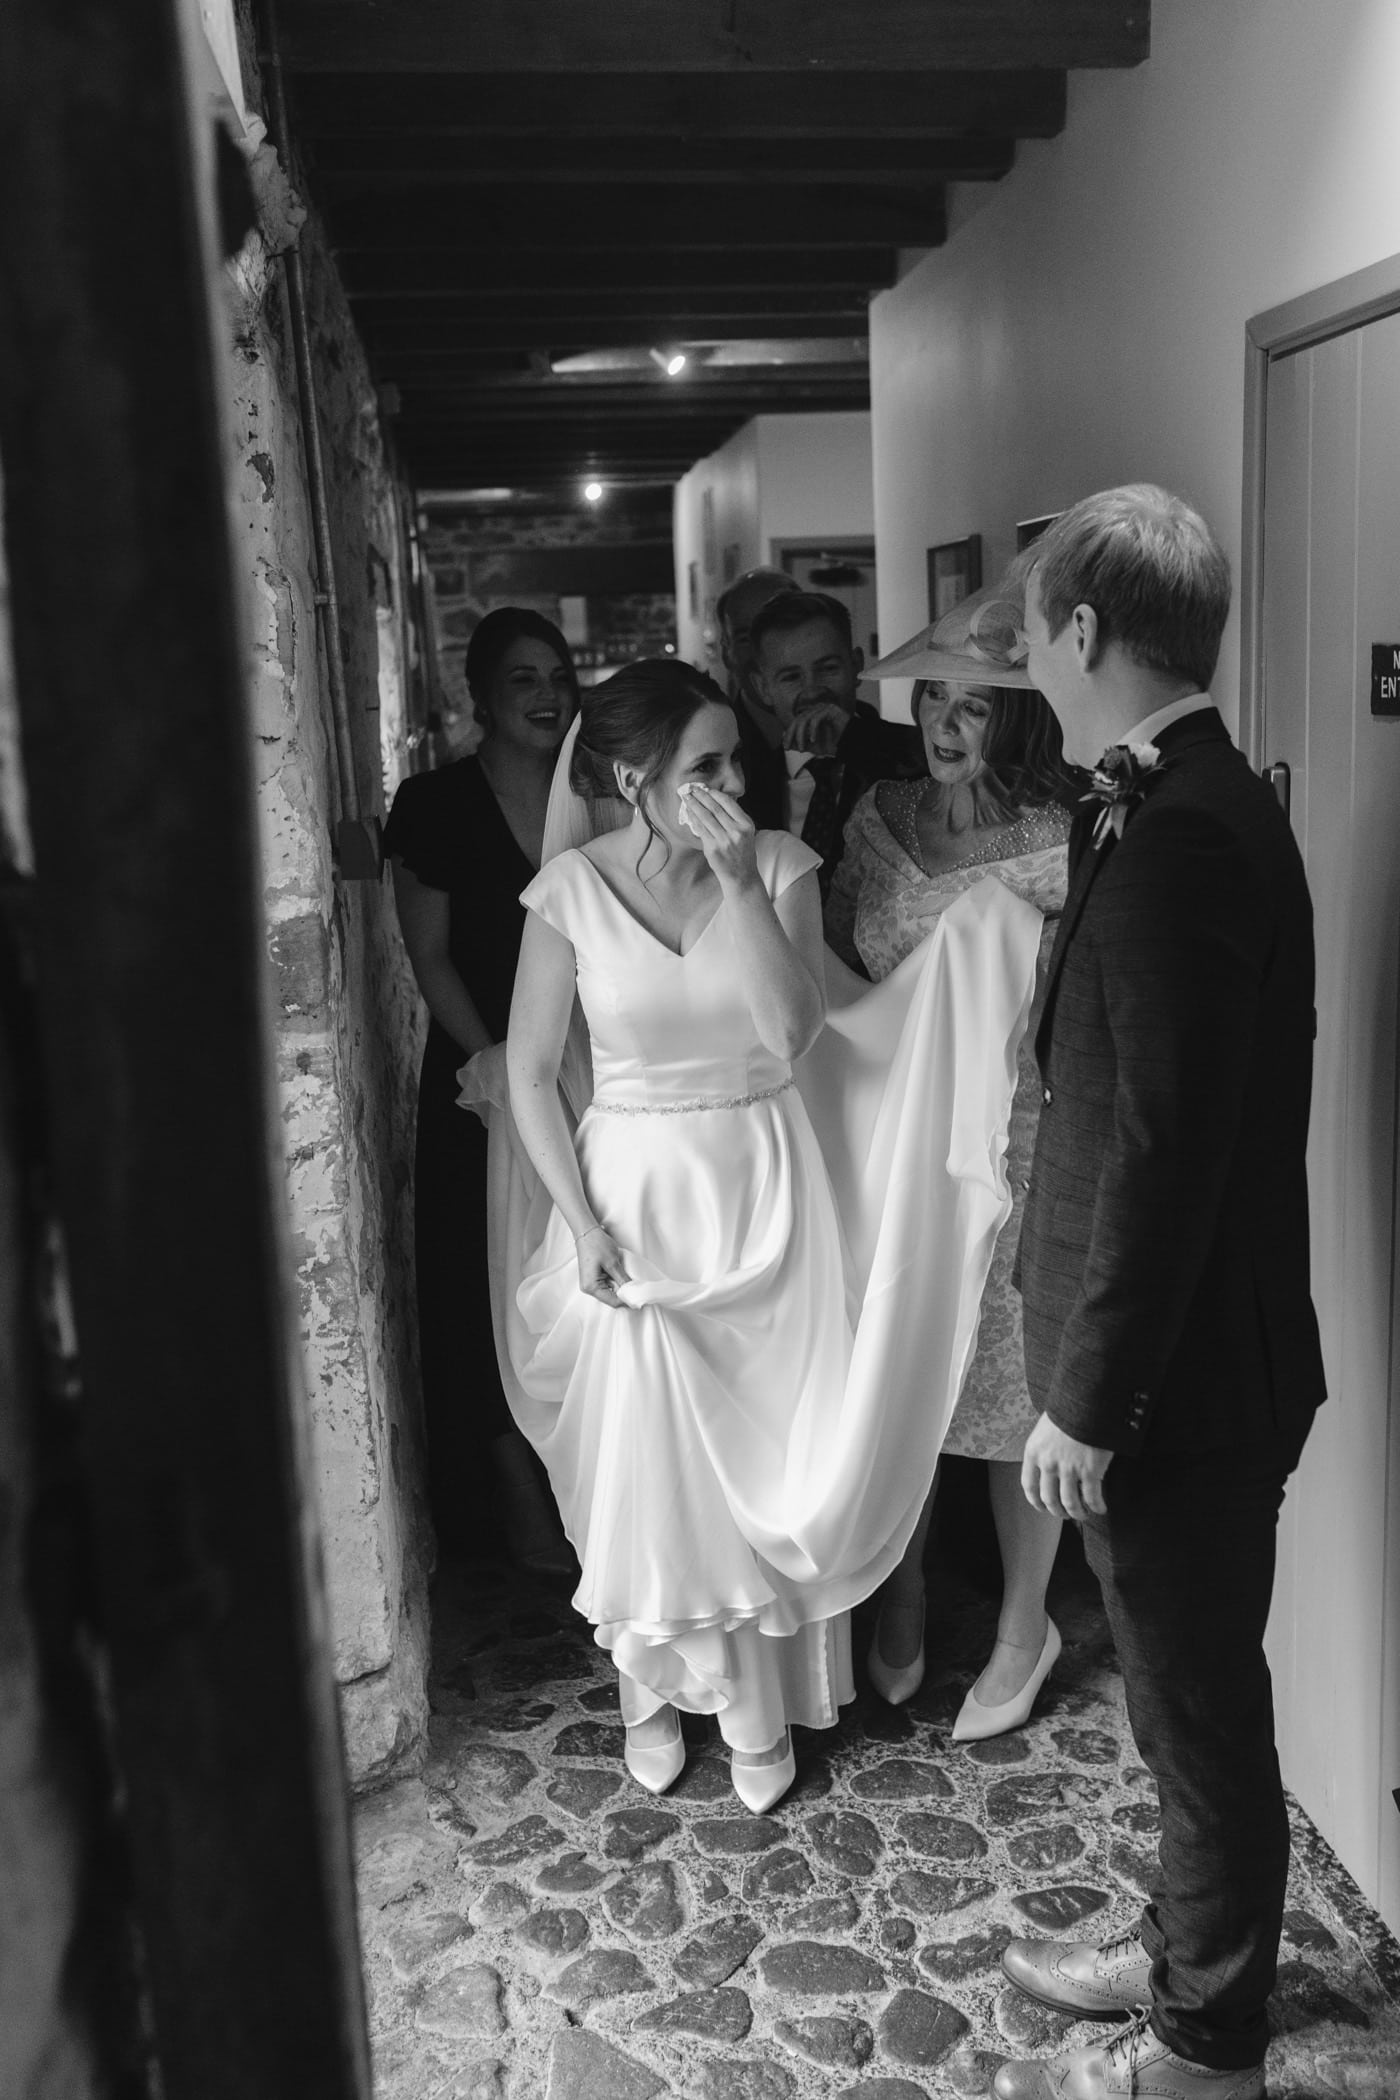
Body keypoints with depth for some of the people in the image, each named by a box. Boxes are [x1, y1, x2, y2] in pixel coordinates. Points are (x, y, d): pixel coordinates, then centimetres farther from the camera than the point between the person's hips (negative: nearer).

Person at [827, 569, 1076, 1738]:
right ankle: (902, 1608, 39)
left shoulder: (1062, 847, -13)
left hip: (1007, 1151, -4)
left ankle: (1024, 1631, 33)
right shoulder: (879, 819, 2)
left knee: (1015, 1396, 10)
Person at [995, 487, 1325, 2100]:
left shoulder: (1176, 836, -24)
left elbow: (1164, 1147, -25)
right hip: (1194, 1356, 9)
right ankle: (1191, 1947, 46)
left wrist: (1088, 1398, -20)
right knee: (1194, 1696, 24)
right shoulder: (1197, 806, 7)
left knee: (1198, 1708, 10)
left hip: (1180, 1370, -9)